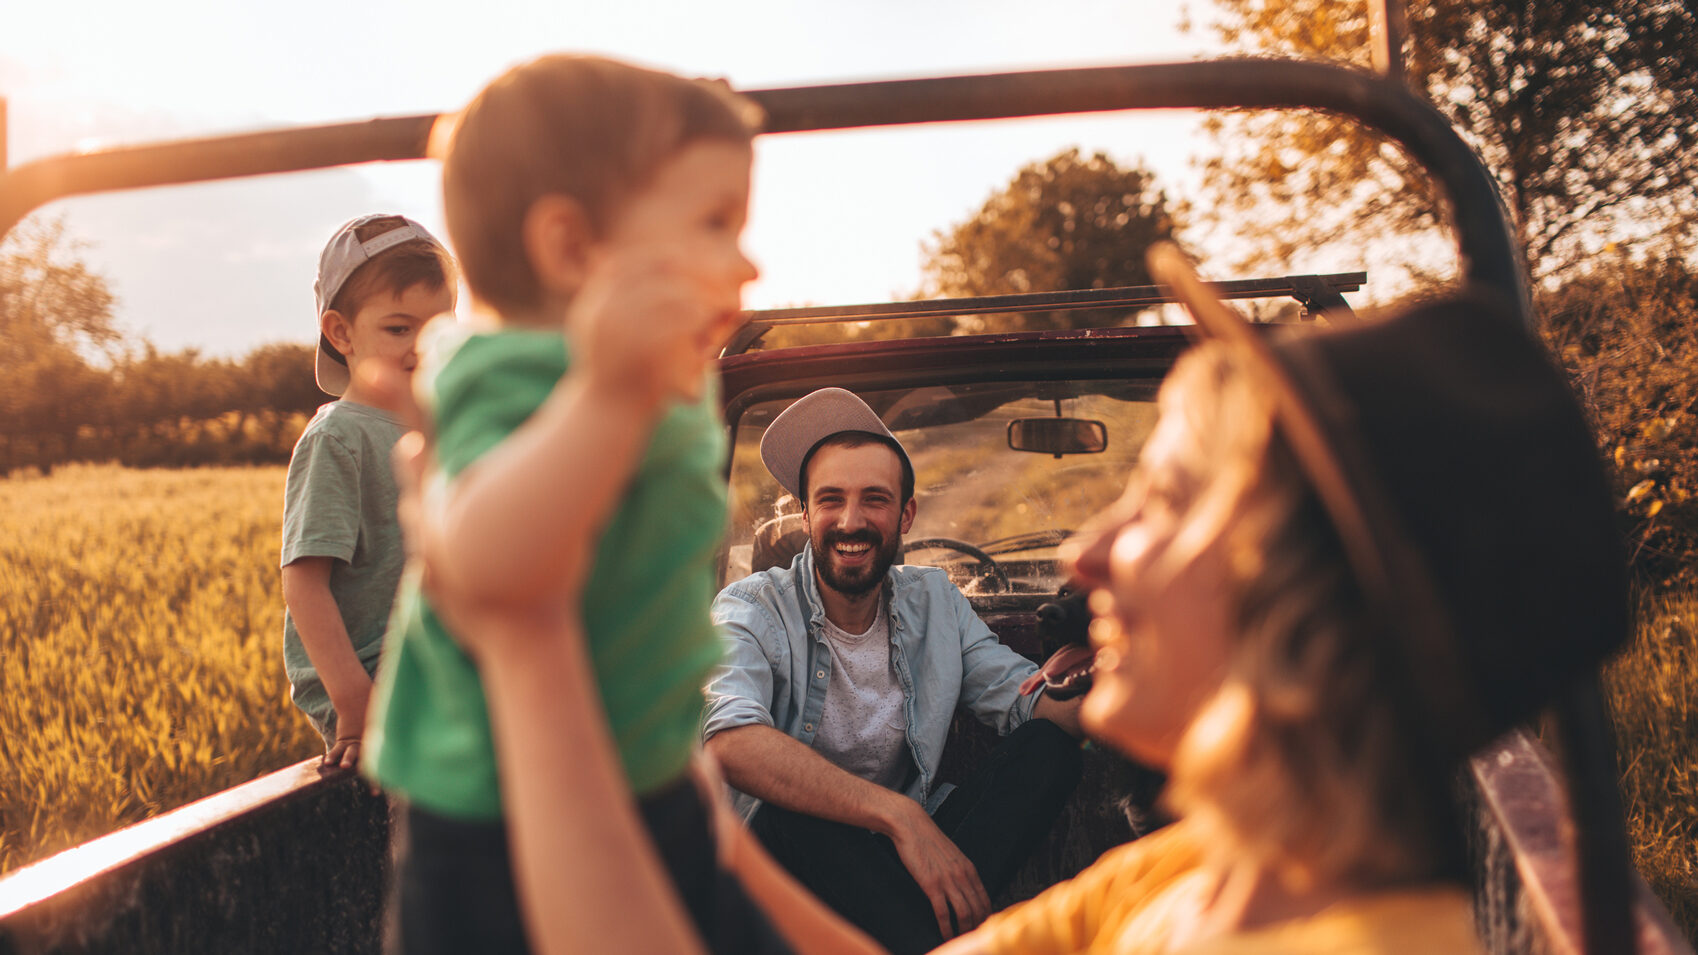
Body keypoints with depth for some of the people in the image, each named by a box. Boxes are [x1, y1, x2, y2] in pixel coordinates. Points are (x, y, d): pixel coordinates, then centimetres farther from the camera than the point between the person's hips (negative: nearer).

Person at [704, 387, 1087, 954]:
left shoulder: (934, 601, 11)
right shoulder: (753, 610, -7)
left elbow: (1027, 699, 3)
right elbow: (731, 742, -27)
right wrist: (897, 815, -36)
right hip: (798, 856, -5)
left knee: (1049, 746, -16)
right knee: (791, 812, -37)